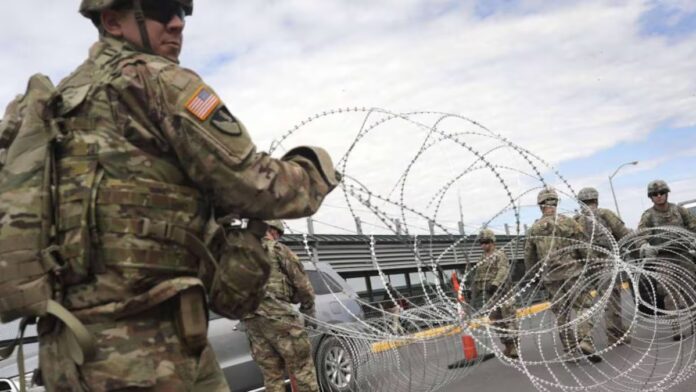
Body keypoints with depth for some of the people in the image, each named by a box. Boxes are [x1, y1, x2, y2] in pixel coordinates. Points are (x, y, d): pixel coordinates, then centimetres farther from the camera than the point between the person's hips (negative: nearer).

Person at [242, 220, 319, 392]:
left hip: (251, 320, 6)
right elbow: (301, 281, 1)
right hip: (277, 314, -6)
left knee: (271, 372, 11)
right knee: (301, 366, 1)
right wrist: (309, 310, 12)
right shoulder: (278, 249, 2)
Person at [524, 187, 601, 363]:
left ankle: (570, 351, 18)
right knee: (583, 306, 4)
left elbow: (529, 257, 9)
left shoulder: (533, 229, 4)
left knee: (561, 314, 13)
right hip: (572, 273, -3)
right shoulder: (568, 222, -6)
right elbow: (583, 248, -5)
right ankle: (585, 342, -15)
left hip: (550, 278, 3)